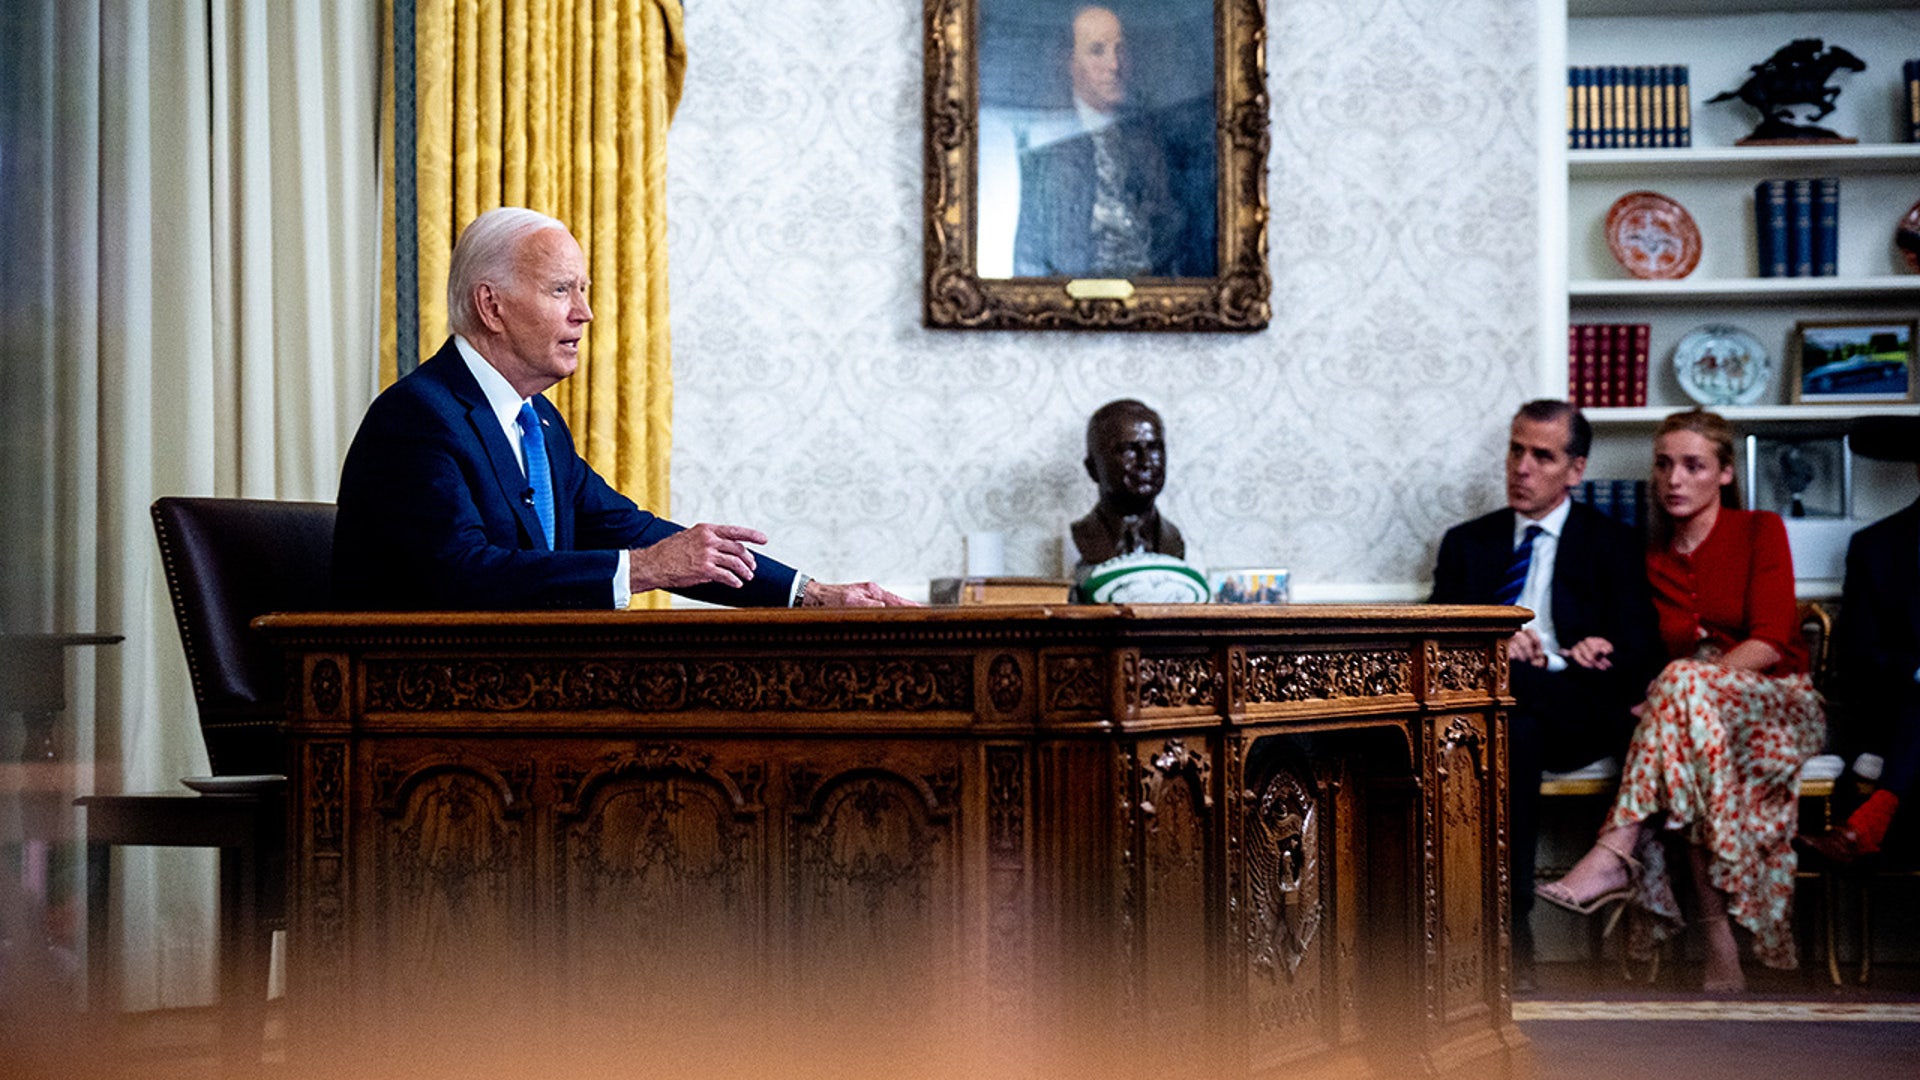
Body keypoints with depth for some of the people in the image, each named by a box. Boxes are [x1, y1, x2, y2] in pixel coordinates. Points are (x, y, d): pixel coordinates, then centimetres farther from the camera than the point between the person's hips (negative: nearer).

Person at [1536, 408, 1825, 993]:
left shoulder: (1760, 531, 2)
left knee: (1686, 685, -36)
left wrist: (1676, 686, -21)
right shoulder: (1653, 558, 14)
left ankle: (1615, 854, -46)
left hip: (1776, 702, -3)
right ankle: (1718, 941, -42)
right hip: (1692, 707, 3)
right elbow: (1657, 654, 11)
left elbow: (1770, 642, -10)